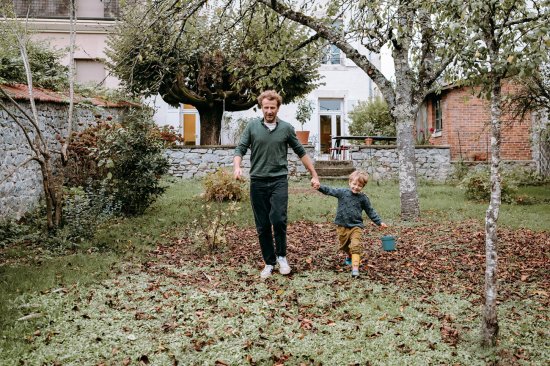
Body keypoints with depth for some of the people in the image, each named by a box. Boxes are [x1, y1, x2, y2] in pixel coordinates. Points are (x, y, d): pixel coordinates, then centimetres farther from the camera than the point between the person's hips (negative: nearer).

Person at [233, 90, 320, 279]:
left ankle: (281, 256, 5)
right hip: (257, 182, 1)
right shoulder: (252, 126, 4)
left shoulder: (286, 128, 4)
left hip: (279, 180, -1)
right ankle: (269, 263, 19)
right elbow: (240, 149, 1)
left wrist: (314, 175, 10)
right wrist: (237, 167, -20)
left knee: (279, 219, -17)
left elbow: (301, 152, 11)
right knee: (262, 226, 5)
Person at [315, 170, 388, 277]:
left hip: (356, 226, -2)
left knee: (355, 246, -18)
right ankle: (350, 256, 49)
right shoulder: (342, 192, -4)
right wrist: (320, 187, -30)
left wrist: (379, 222, 6)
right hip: (342, 226, 2)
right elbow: (329, 191, -12)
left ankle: (355, 267, -20)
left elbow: (370, 211, 7)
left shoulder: (363, 198, -2)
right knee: (344, 246, 18)